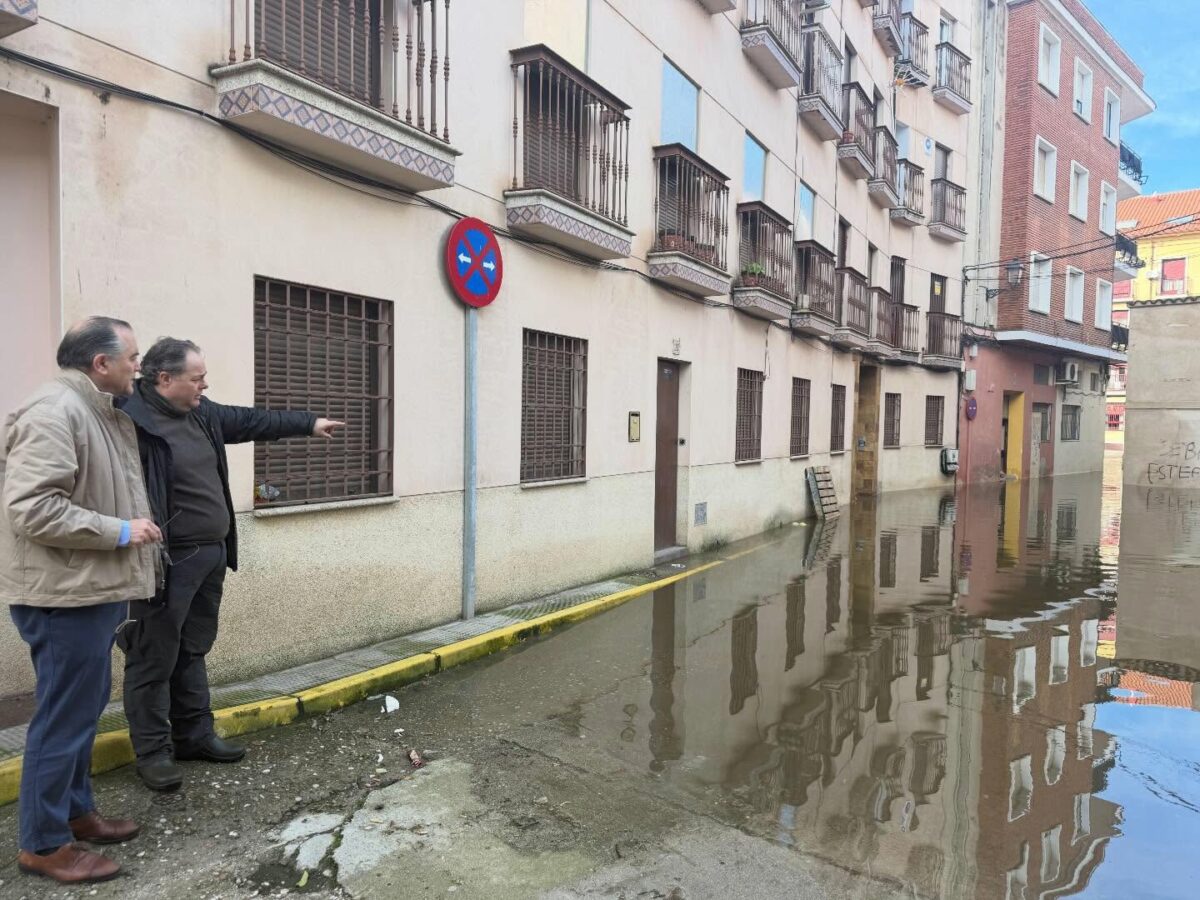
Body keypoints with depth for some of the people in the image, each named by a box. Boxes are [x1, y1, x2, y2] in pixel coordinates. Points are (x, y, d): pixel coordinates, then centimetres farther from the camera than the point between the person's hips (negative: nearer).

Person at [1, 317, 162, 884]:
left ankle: (75, 811, 34)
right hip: (65, 594, -10)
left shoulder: (101, 413, 13)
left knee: (84, 708, 19)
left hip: (93, 588, 10)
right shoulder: (54, 413, -19)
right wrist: (118, 532, -20)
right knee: (65, 716, 1)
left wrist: (136, 528, 13)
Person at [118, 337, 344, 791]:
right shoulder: (132, 420, -18)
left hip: (209, 558, 9)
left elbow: (251, 421, 22)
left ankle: (195, 735, 31)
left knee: (192, 653, 19)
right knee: (154, 661, 5)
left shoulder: (202, 413, 9)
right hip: (167, 564, -9)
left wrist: (308, 423, 27)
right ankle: (152, 751, 18)